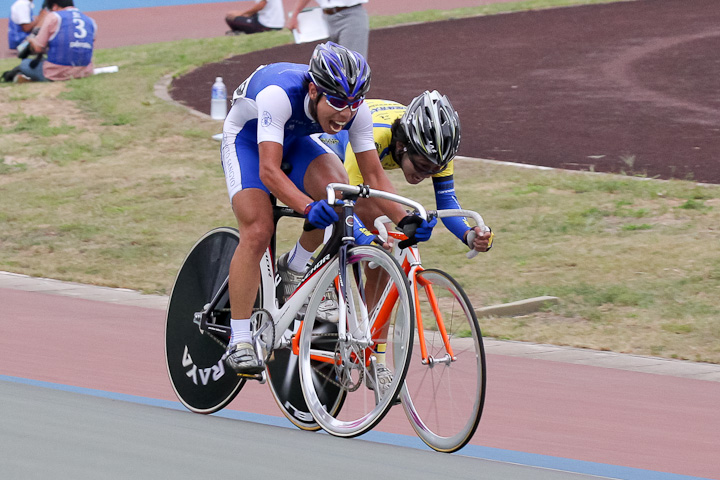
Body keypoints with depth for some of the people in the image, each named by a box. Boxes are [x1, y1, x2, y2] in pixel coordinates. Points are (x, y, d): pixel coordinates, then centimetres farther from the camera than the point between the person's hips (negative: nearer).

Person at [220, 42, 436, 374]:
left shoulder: (355, 110, -26)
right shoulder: (279, 94, -40)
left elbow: (373, 175, -20)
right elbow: (269, 170, -46)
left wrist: (404, 220, -35)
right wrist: (309, 208, -61)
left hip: (294, 141, 4)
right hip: (247, 139, -4)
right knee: (258, 232, -23)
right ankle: (239, 342, -16)